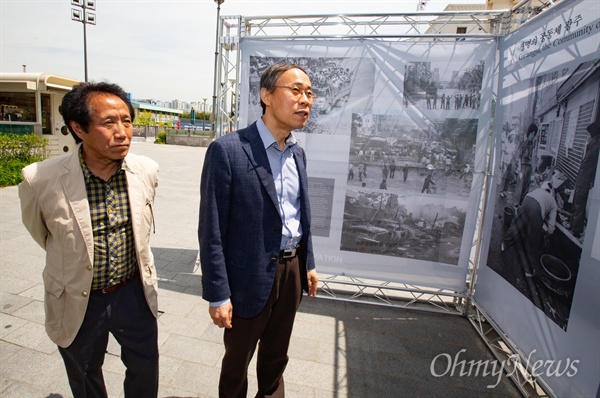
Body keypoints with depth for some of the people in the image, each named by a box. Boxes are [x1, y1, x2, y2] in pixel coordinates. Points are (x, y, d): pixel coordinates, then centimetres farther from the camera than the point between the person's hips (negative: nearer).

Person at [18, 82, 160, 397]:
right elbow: (39, 230, 1)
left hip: (134, 293, 2)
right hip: (76, 301, -1)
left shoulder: (147, 170, -13)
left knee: (146, 370, 22)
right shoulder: (41, 180, -22)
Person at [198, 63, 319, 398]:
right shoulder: (228, 150, -18)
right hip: (252, 276, -5)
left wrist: (308, 264, 13)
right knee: (237, 359, 21)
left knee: (276, 355, 27)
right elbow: (211, 231, -17)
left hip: (293, 269, 6)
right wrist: (218, 295, -14)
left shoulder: (298, 152, 4)